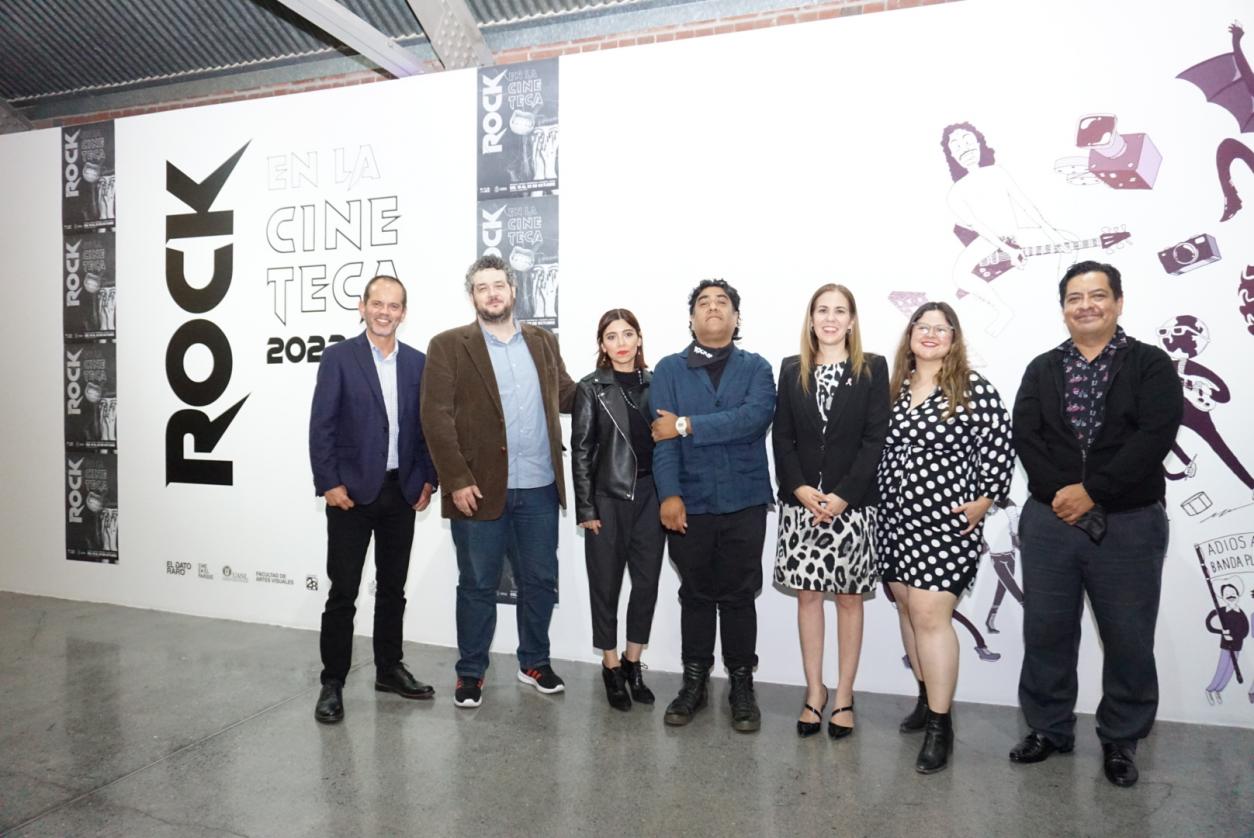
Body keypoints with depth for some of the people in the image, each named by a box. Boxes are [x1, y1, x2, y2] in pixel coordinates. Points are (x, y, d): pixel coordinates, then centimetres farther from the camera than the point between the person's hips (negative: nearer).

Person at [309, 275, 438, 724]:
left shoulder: (418, 362, 7)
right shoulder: (338, 357, -3)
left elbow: (427, 426, 9)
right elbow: (321, 425, -7)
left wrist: (428, 480, 3)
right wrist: (329, 483, -12)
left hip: (401, 492, 4)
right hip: (351, 492, -4)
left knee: (393, 588, 14)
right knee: (343, 591, 2)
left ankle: (389, 669, 27)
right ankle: (332, 682, 15)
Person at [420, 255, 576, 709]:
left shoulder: (543, 342, 12)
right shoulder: (449, 346, -3)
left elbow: (567, 395, 15)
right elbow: (436, 417, -9)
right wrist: (457, 480, -15)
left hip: (539, 488, 4)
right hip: (480, 488, -4)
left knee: (540, 581, 14)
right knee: (477, 586, 9)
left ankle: (534, 661, 33)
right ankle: (470, 671, 27)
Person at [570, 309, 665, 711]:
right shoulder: (591, 388, -1)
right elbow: (581, 451, -2)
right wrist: (586, 508, -7)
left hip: (650, 496, 3)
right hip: (608, 497, -2)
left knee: (647, 583, 8)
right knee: (606, 585, 7)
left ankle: (633, 663, 27)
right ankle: (612, 667, 24)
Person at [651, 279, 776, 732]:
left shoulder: (756, 367, 5)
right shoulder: (669, 369, 5)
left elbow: (756, 417, -15)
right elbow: (662, 435, -6)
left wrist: (688, 425, -16)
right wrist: (669, 494, -17)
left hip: (744, 502, 0)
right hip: (689, 503, 1)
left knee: (738, 596, 9)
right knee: (695, 595, 12)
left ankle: (741, 685, 23)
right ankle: (694, 681, 26)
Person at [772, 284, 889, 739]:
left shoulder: (872, 368, 1)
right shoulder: (792, 369, 8)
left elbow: (875, 438, -5)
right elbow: (781, 436, 4)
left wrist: (843, 496, -13)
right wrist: (799, 488, -9)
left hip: (852, 503, -2)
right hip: (801, 501, 2)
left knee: (849, 597, 7)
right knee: (808, 595, 7)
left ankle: (844, 696, 20)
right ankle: (814, 691, 21)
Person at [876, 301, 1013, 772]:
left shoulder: (974, 389, -8)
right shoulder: (896, 387, 8)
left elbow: (999, 450, -8)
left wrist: (983, 502, -9)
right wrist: (878, 501, 11)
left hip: (947, 520, -6)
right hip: (896, 518, 6)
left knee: (930, 615, -8)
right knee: (908, 609, 13)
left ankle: (940, 725, 3)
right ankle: (928, 698, 30)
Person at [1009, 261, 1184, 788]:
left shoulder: (1152, 365, 0)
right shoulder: (1042, 369, 8)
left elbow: (1154, 437, -13)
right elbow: (1024, 436, -3)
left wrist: (1092, 492, -18)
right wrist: (1062, 491, -17)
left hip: (1129, 524, -2)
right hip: (1049, 521, 2)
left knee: (1129, 639, 8)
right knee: (1046, 632, 10)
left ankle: (1121, 740, 27)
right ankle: (1049, 728, 27)